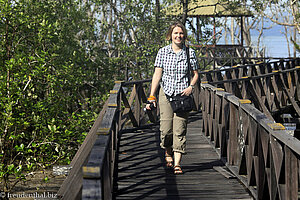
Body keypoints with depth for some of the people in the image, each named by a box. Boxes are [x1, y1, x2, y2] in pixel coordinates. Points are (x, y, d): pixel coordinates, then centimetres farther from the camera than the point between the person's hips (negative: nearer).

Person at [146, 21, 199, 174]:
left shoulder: (190, 53, 4)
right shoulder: (163, 52, 3)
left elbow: (195, 74, 11)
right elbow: (157, 75, 0)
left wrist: (191, 86, -8)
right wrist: (151, 97, -5)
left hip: (183, 94, 0)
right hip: (166, 93, 0)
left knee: (180, 130, -6)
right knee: (166, 129, -4)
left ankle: (177, 164, -3)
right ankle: (168, 152, 27)